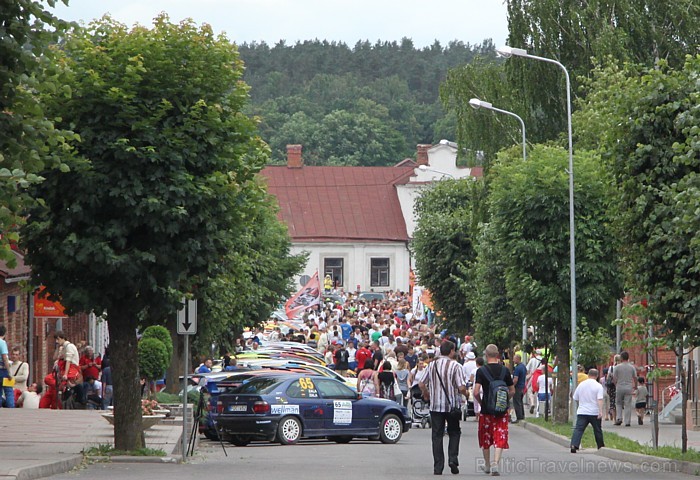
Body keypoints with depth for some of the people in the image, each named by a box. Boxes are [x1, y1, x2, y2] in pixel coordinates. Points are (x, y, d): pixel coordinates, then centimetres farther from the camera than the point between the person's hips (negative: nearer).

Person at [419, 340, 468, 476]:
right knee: (454, 433, 15)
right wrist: (465, 394, 8)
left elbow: (421, 384, 5)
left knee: (437, 435, 5)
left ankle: (438, 467, 2)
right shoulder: (456, 366, -9)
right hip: (452, 406, -2)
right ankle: (453, 459, -3)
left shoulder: (432, 365, 3)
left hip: (435, 406, 2)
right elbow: (461, 387, -15)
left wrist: (426, 395, 25)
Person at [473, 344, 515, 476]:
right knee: (500, 438, 1)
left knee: (485, 439, 15)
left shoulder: (481, 371, -8)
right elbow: (512, 391, 4)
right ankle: (495, 463, -18)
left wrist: (480, 402, 5)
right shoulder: (505, 370, -1)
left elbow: (476, 392, -14)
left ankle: (487, 465, 28)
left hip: (486, 410, -1)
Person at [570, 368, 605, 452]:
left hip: (582, 412, 2)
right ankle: (601, 446, 28)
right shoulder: (598, 386, -5)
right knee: (597, 430, 15)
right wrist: (600, 411, -21)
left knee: (578, 429, -9)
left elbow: (575, 398, 16)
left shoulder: (581, 384, 7)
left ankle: (574, 445, -27)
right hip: (594, 412, -2)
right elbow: (600, 399, -17)